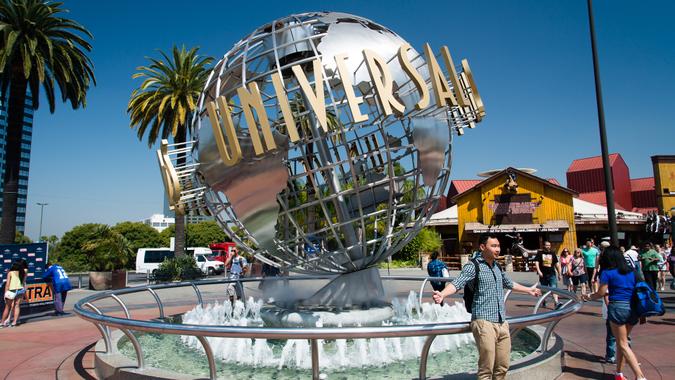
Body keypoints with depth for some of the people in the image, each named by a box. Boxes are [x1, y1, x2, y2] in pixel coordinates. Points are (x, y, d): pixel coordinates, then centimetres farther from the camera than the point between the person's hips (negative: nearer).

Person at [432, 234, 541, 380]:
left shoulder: (497, 267, 16)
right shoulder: (473, 266, -6)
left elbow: (509, 284, 35)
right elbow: (457, 283, -21)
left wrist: (529, 290, 48)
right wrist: (442, 294, -41)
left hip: (502, 323, 7)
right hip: (484, 322, -7)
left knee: (502, 367, 10)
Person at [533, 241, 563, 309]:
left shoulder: (553, 253, 11)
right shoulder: (540, 253, 5)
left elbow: (557, 264, 15)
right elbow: (536, 262, -3)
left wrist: (559, 274, 13)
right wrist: (539, 271, -16)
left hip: (552, 274, 0)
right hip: (543, 275, 0)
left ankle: (557, 303, -24)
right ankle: (544, 302, 30)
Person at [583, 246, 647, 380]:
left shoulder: (607, 272, -6)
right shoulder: (631, 271, 10)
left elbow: (601, 293, -4)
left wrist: (589, 297, 15)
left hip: (617, 308, -6)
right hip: (633, 309, 6)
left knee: (623, 344, 3)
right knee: (621, 341, 18)